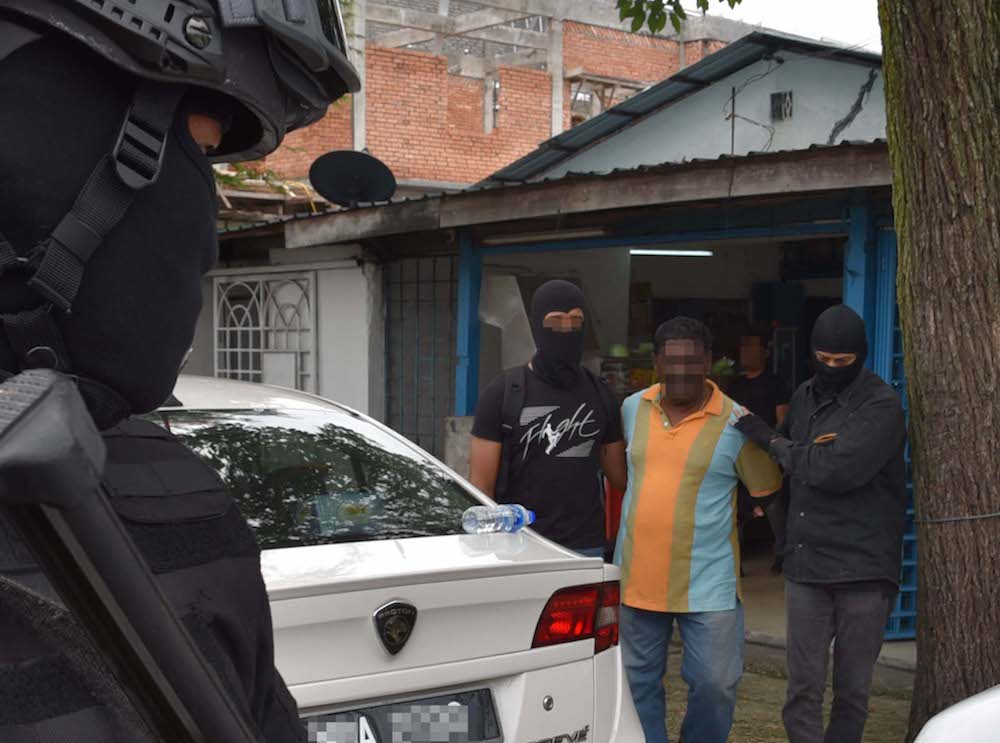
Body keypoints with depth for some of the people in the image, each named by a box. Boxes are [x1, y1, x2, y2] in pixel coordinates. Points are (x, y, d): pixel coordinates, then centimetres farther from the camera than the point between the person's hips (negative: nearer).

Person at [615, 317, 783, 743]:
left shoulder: (735, 423, -9)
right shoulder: (632, 409, 4)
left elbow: (767, 492, -1)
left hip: (708, 585, -4)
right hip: (637, 579, 4)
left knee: (714, 687, 1)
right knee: (638, 684, 13)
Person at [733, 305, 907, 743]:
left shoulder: (882, 406, -9)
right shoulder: (804, 398, 12)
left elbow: (836, 470, -21)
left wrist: (771, 442, -10)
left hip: (863, 569, -5)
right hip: (806, 564, 5)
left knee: (852, 691, 8)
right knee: (803, 689, 2)